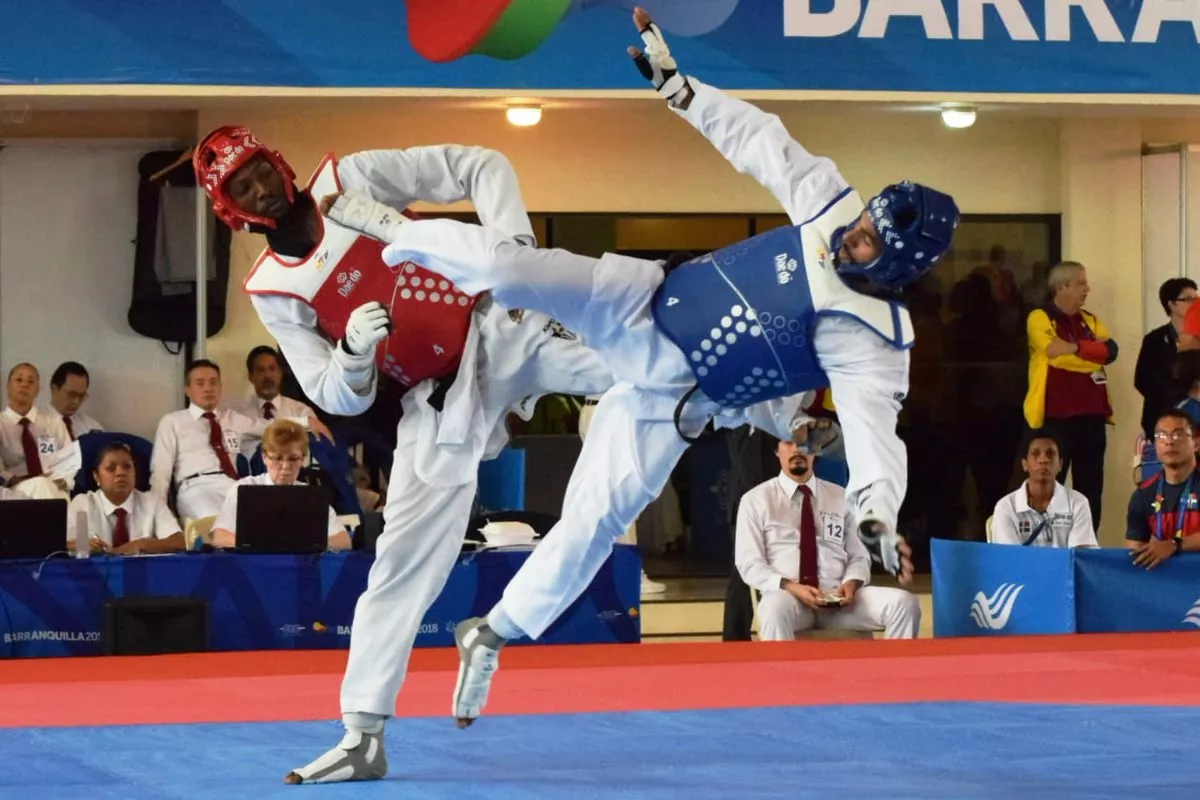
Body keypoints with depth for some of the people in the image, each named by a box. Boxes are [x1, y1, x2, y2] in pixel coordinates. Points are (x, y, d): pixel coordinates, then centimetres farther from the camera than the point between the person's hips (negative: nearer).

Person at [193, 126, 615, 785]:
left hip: (503, 328, -1)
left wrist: (512, 240, -18)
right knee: (401, 563, 0)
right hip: (439, 403, 1)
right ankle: (363, 736, 6)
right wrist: (353, 351, -21)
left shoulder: (352, 180, -2)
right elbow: (339, 399, 1)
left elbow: (481, 166, -1)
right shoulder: (273, 292, 1)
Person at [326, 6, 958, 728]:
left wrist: (878, 510, -51)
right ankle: (381, 230, 16)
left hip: (669, 399, -2)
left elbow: (874, 427, -32)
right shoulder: (830, 202, -11)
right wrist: (676, 83, 1)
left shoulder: (873, 342, -21)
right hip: (641, 304, 2)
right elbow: (759, 140, 0)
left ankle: (494, 635, 18)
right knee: (502, 263, -14)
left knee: (592, 522, -6)